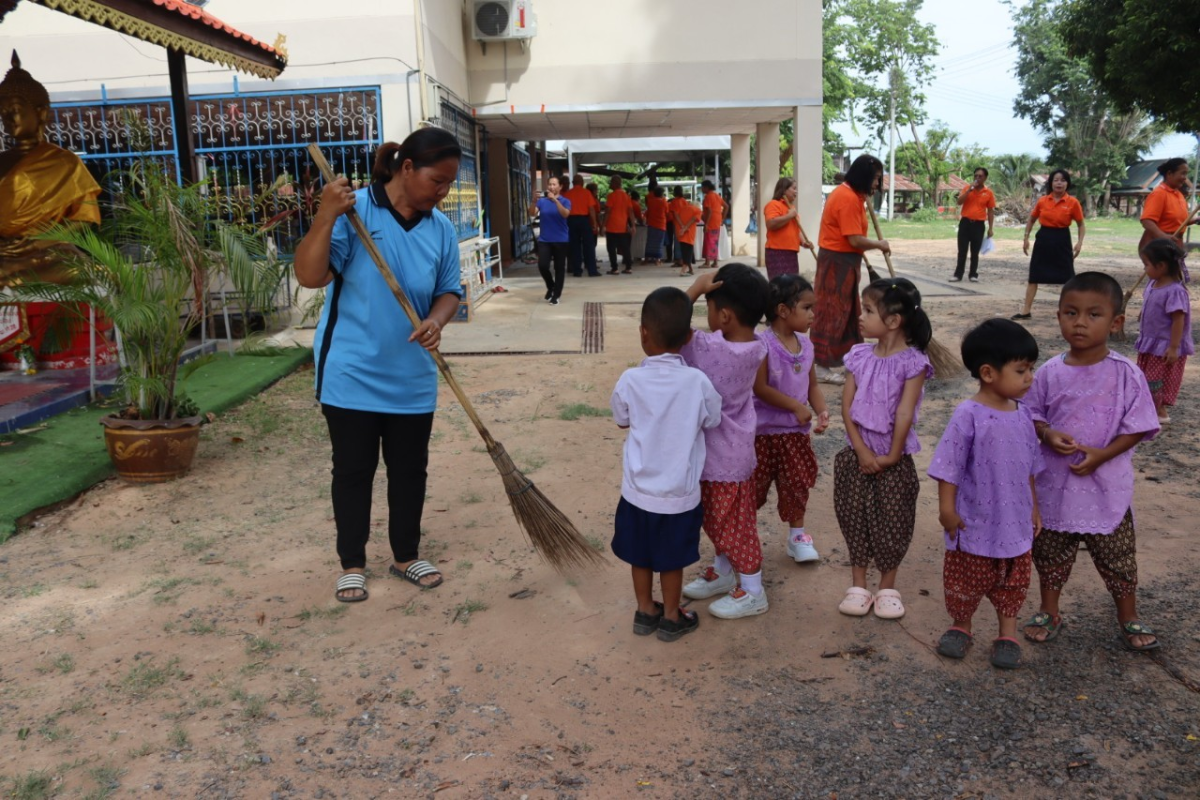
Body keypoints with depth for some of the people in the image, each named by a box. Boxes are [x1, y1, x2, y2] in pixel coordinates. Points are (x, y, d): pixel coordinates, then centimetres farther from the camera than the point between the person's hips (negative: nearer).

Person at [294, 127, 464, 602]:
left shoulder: (440, 229, 1)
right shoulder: (354, 210, -15)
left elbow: (449, 291, 7)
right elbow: (309, 276, -20)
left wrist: (437, 321, -15)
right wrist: (326, 216, -33)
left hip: (412, 378, 4)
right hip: (351, 374, -4)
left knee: (410, 469, 14)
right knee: (353, 470, 9)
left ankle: (406, 556, 33)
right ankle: (352, 564, 26)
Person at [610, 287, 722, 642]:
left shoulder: (630, 380, -15)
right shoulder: (697, 382, -17)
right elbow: (712, 422, -1)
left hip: (638, 490, 1)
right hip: (679, 493, -1)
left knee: (641, 556, 20)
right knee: (672, 560, 16)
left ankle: (645, 612, 36)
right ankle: (671, 618, 32)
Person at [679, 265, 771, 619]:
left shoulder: (709, 349, -31)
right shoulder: (756, 348, -8)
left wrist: (697, 287, -21)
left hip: (724, 458, -8)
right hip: (725, 451, 8)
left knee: (734, 524, 10)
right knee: (717, 519, 25)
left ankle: (752, 592, 26)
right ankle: (723, 572, 44)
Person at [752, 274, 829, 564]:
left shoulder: (805, 345, 2)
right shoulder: (762, 344, -19)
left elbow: (812, 385, 9)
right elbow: (760, 388, -22)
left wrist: (821, 412, -9)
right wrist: (797, 407, -20)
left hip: (797, 431, 6)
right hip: (763, 431, -6)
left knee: (796, 483, 15)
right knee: (753, 485, 5)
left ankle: (797, 534, 31)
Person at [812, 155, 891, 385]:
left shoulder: (848, 193, 13)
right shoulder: (848, 198, -21)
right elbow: (855, 240, -23)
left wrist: (864, 200, 8)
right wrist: (879, 244, -8)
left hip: (843, 260, 11)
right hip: (838, 262, -11)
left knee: (849, 312, 17)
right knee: (831, 313, -5)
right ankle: (822, 368, 1)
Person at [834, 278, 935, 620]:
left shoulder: (912, 361, -13)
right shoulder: (859, 356, 0)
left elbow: (904, 413, -15)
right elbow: (847, 405, -4)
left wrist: (892, 456, -14)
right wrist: (861, 450, -11)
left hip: (894, 459, -4)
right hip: (857, 454, 4)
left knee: (891, 523, 7)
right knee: (855, 518, 9)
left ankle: (887, 588, 24)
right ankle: (858, 585, 22)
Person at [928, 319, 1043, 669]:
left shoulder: (1022, 415, -1)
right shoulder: (968, 416, -20)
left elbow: (1029, 468, 10)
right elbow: (949, 468, -16)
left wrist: (1034, 508, 14)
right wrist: (947, 509, -14)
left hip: (1016, 524, 5)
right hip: (975, 524, -5)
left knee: (1013, 583, 17)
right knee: (966, 581, 13)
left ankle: (1008, 635, 33)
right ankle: (961, 627, 34)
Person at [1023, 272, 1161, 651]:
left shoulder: (1126, 374, -12)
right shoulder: (1049, 373, -5)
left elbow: (1137, 427, -8)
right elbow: (1033, 415, 5)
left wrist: (1101, 455, -20)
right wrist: (1048, 435, -16)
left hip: (1106, 487, -2)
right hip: (1054, 484, 2)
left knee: (1118, 556, 13)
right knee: (1050, 552, 16)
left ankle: (1128, 618, 35)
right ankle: (1049, 612, 35)